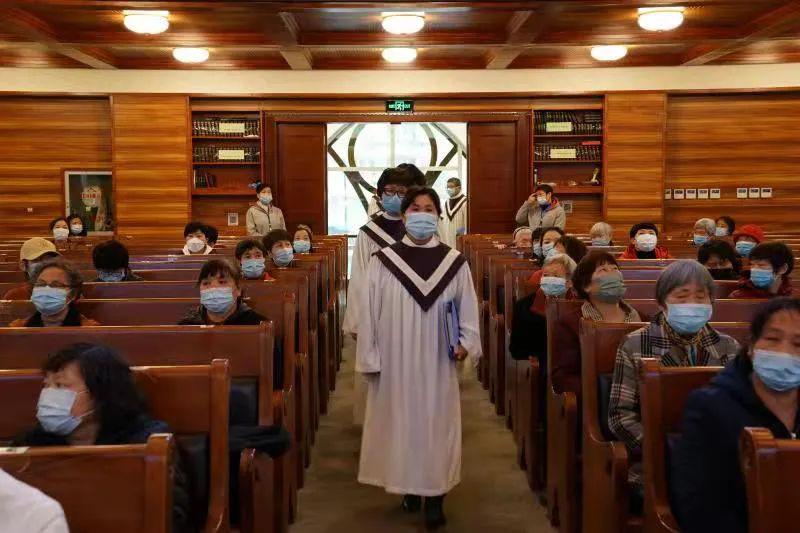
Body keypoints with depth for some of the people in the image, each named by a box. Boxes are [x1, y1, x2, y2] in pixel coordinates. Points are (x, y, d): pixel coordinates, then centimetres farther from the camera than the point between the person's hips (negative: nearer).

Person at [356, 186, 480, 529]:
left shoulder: (455, 263, 1)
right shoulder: (382, 262, -2)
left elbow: (468, 311, 6)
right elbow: (369, 313, 0)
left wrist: (465, 343, -8)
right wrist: (369, 358, -2)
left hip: (437, 363, 0)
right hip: (395, 361, 0)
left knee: (436, 424, 3)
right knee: (400, 421, 7)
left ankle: (434, 499, 9)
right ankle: (409, 487, 24)